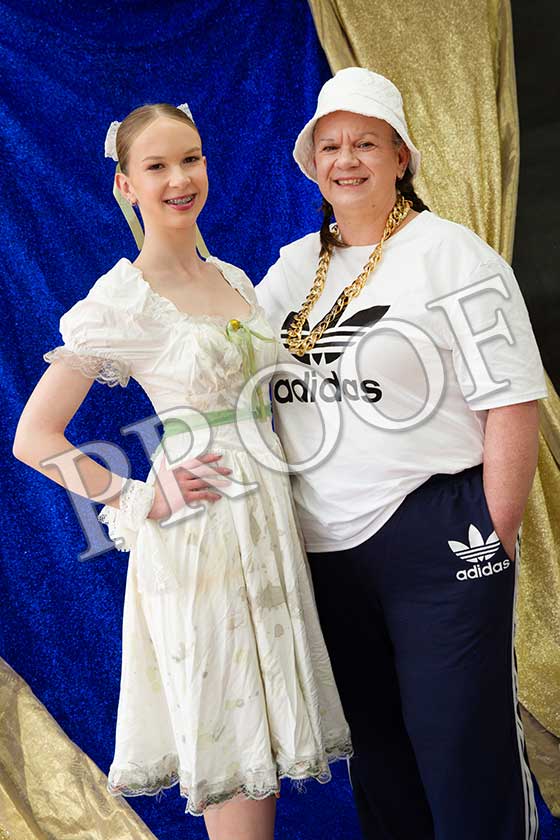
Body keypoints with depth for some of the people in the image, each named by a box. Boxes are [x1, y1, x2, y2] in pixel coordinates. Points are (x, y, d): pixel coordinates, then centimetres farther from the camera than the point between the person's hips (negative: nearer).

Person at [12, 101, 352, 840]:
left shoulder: (235, 280, 11)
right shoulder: (119, 300, -9)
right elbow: (33, 438, -8)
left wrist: (283, 499, 11)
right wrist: (141, 499, -13)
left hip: (268, 521, 7)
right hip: (196, 536, -6)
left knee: (266, 734, 12)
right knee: (231, 744, 0)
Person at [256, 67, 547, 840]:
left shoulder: (450, 255, -7)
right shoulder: (293, 266, 10)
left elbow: (513, 405, -12)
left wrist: (496, 543, -14)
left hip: (436, 537, -6)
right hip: (324, 546, 6)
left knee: (462, 746, 1)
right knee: (372, 733, 18)